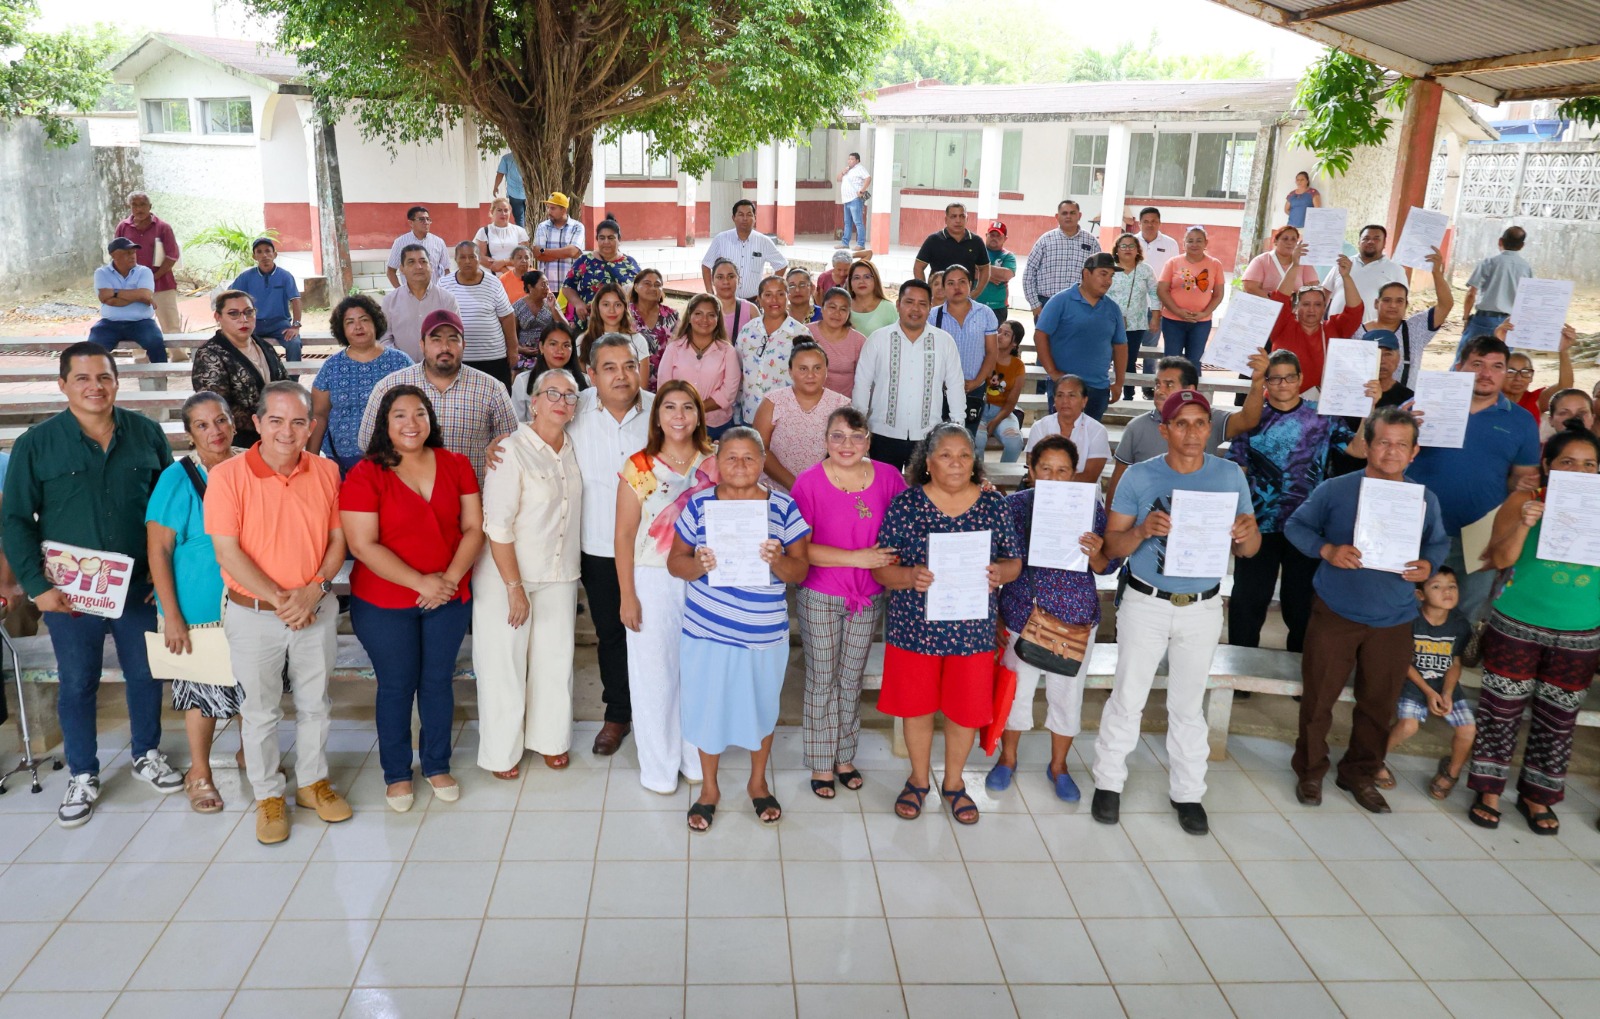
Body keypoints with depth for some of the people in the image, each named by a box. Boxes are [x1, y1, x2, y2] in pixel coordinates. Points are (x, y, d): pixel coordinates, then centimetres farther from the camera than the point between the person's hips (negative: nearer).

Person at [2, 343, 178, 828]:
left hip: (138, 585, 2)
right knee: (77, 683, 10)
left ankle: (147, 755, 33)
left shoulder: (147, 433, 0)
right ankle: (83, 776, 25)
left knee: (145, 673, 13)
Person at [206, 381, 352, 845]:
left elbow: (338, 538, 2)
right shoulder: (228, 476, -12)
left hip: (316, 610, 3)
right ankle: (268, 796, 29)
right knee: (259, 711, 11)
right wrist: (278, 599, -17)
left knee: (314, 703, 16)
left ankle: (312, 782, 36)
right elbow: (228, 552, -14)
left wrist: (314, 589, -13)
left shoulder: (326, 472, -2)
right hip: (254, 614, -3)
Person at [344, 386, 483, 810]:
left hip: (449, 598, 3)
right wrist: (420, 582, -19)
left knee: (438, 681, 14)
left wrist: (451, 577, -15)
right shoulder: (365, 476, -12)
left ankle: (437, 766, 32)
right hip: (384, 604, -3)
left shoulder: (456, 465, 0)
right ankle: (397, 773, 28)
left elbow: (473, 528, 0)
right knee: (397, 686, 10)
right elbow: (363, 545, -17)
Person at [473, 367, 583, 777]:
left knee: (555, 658, 11)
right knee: (504, 662, 5)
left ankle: (550, 738, 30)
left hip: (559, 575, 5)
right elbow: (498, 526, -16)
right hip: (507, 574, -5)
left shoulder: (572, 447, 3)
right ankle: (502, 751, 23)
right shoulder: (511, 451, -15)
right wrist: (514, 587, -17)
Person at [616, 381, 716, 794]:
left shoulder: (712, 465, 2)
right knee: (655, 674, 6)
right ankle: (658, 766, 22)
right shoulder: (639, 467, -5)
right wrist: (628, 596, -7)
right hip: (653, 583, -2)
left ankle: (695, 758, 28)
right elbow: (624, 534, -4)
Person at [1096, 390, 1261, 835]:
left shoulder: (1230, 475, -3)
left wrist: (1246, 536, -23)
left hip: (1203, 608, 2)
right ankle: (1109, 782, 23)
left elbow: (1249, 549, 1)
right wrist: (1143, 530, -28)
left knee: (1188, 703, 14)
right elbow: (1112, 547, -8)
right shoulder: (1139, 477, -9)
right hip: (1146, 603, -2)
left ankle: (1187, 792, 28)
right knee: (1128, 697, 7)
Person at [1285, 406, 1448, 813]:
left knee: (1379, 703, 13)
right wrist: (1326, 550, -19)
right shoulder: (1334, 490, -8)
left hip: (1393, 622, 3)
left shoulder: (1426, 500, 1)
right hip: (1334, 614, -3)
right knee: (1318, 698, 6)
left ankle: (1360, 774, 32)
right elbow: (1296, 525, -2)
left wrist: (1428, 565, -10)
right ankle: (1310, 771, 25)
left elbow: (1438, 544, 13)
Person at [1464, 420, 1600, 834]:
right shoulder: (1523, 501, -5)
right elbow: (1500, 559, -10)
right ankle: (1489, 791, 19)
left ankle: (1536, 796, 27)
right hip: (1517, 628, -2)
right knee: (1501, 710, 6)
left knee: (1557, 720, 12)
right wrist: (1524, 524, -27)